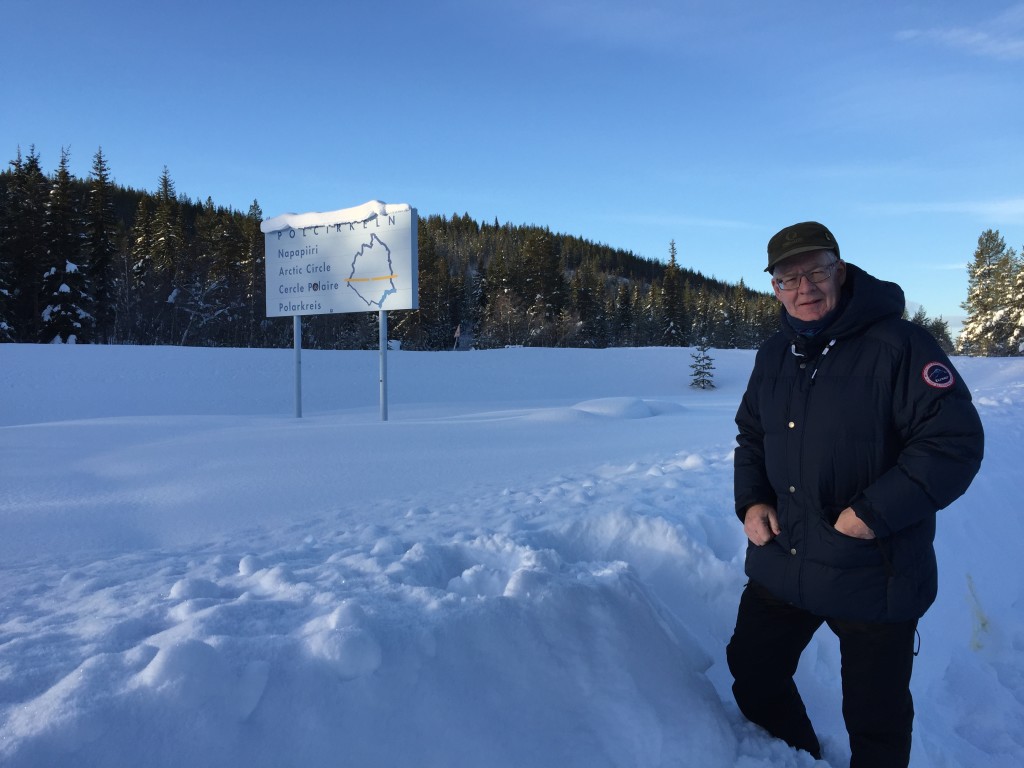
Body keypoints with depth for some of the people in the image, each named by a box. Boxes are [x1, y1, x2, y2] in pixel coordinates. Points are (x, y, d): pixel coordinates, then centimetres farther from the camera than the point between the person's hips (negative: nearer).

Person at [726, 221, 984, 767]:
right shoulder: (773, 356, 6)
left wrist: (874, 512, -23)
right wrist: (751, 501, 0)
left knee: (875, 722, 13)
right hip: (779, 567, 6)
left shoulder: (898, 344, -15)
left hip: (874, 577, -6)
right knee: (753, 679, 20)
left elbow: (955, 440, -18)